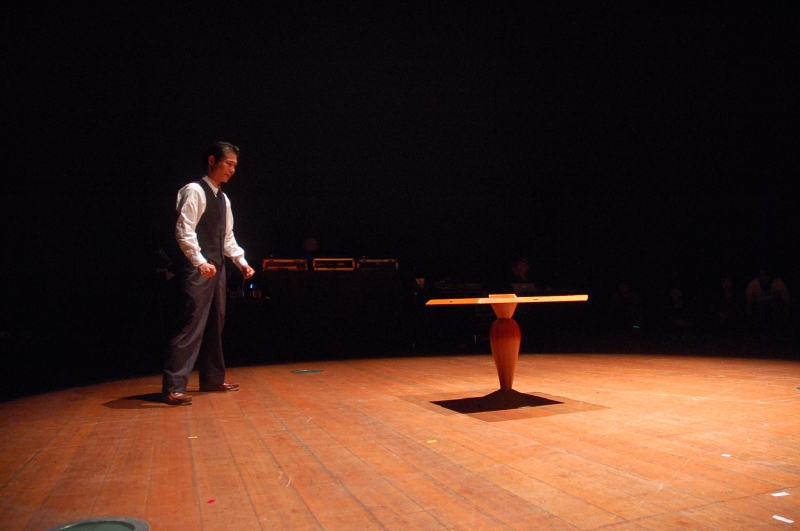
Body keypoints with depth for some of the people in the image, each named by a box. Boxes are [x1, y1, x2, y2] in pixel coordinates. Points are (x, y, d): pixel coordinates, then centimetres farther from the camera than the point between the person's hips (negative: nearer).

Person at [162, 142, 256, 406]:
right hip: (198, 269, -9)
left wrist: (241, 262, 13)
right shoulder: (194, 191, -9)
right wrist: (200, 262, -27)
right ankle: (173, 388, -7)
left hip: (217, 268, 9)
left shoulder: (223, 199, 17)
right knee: (191, 326, -11)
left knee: (215, 325, 15)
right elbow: (184, 231, -18)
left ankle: (212, 379, 26)